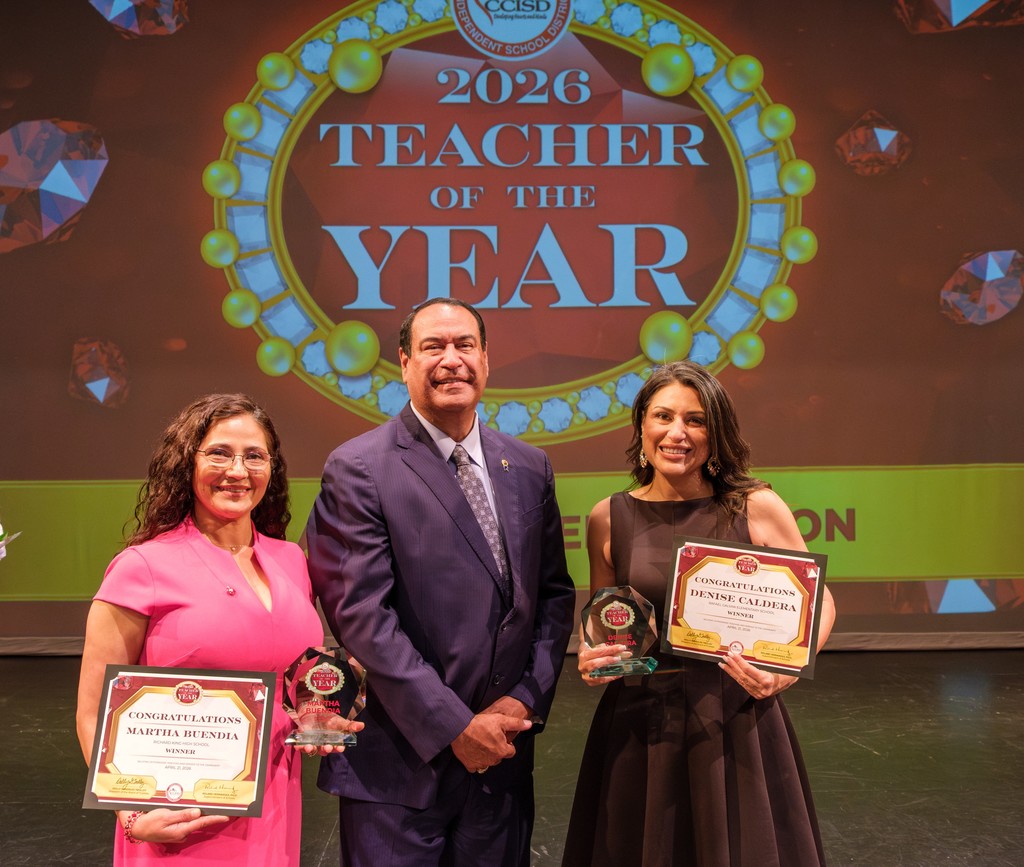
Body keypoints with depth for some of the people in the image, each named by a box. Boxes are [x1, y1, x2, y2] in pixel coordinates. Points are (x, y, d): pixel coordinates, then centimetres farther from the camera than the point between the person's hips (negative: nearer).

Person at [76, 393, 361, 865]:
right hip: (182, 822, -4)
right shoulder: (144, 566, -11)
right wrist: (133, 816, -19)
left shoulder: (291, 561, 4)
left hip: (273, 809, 5)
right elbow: (95, 715, -7)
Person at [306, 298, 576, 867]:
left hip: (502, 756, 5)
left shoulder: (529, 469, 7)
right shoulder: (358, 469, -9)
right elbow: (363, 613, -15)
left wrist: (527, 698, -4)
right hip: (398, 764, -4)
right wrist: (455, 727, -15)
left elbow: (554, 594, 10)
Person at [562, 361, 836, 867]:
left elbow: (818, 603, 3)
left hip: (737, 718, -1)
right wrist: (591, 658, -10)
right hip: (640, 725, 2)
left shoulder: (757, 507, -7)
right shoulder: (609, 518, -1)